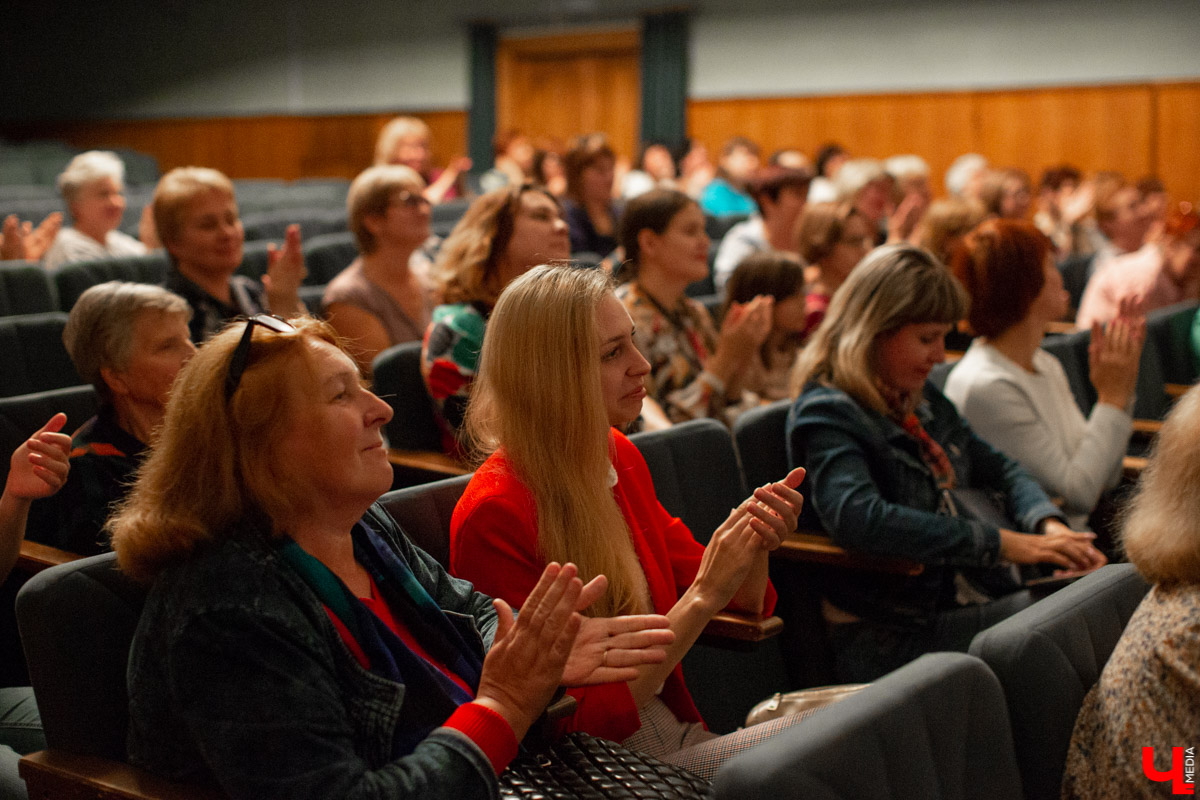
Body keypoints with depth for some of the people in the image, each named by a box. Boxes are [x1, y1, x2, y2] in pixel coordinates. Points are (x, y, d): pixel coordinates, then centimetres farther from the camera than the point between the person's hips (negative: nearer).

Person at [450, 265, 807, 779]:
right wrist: (704, 597, -23)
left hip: (679, 737, 8)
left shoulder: (619, 456, 5)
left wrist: (755, 547, -10)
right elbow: (578, 723, -20)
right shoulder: (495, 514, -20)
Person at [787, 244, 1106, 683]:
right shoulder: (826, 412, -10)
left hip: (978, 597, 8)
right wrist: (1000, 544, -25)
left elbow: (998, 468, 26)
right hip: (892, 635, -8)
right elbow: (856, 517, -27)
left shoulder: (923, 400, 18)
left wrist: (1048, 524, 3)